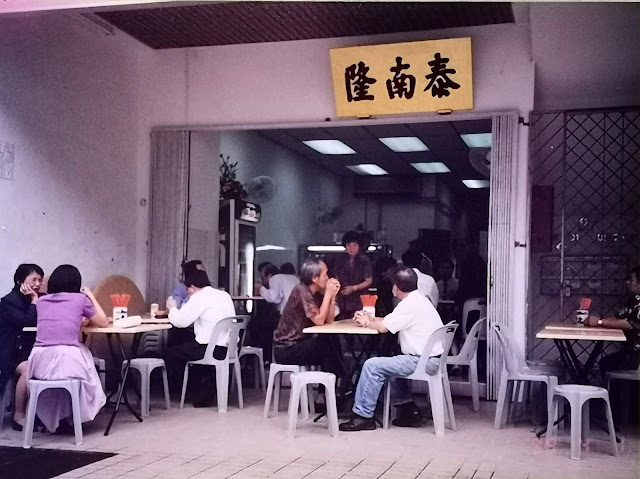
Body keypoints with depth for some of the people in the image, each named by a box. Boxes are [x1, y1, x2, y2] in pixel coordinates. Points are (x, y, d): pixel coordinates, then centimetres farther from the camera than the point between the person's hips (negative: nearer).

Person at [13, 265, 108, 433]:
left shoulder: (41, 301, 19)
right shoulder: (80, 299, 8)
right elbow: (103, 323, 20)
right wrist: (91, 296, 28)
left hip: (40, 362, 3)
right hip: (68, 361, -2)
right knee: (85, 359, 34)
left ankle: (19, 415, 44)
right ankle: (69, 415, 39)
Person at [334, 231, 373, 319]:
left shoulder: (364, 260, -2)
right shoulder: (342, 261, 12)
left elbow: (369, 281, -4)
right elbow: (337, 279, 21)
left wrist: (354, 288, -12)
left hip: (359, 300, -4)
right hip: (343, 301, 4)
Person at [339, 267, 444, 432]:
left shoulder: (410, 304, -16)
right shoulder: (418, 299, 15)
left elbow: (383, 327, -14)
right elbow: (389, 321, 20)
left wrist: (367, 322, 4)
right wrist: (370, 319, 17)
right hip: (429, 359, 10)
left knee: (372, 366, -11)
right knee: (389, 364, 29)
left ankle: (363, 416, -5)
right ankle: (408, 409, 24)